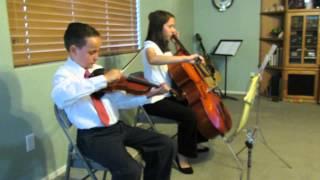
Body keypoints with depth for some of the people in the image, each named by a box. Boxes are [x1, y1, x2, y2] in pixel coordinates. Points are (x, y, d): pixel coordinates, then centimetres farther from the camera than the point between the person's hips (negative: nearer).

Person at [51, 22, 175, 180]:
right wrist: (103, 79, -32)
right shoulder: (64, 73, -8)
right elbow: (60, 97, -33)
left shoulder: (97, 70, 12)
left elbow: (119, 100, 9)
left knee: (165, 145, 4)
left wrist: (148, 95, -4)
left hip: (117, 126, 7)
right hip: (93, 135, -7)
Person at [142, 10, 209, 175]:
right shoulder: (150, 45, -16)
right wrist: (186, 58, -46)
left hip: (168, 96, 10)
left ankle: (194, 142, 27)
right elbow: (153, 59, -40)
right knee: (188, 115, -25)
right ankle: (182, 154, -7)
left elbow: (174, 64, 26)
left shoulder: (164, 46, 13)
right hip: (154, 100, -9)